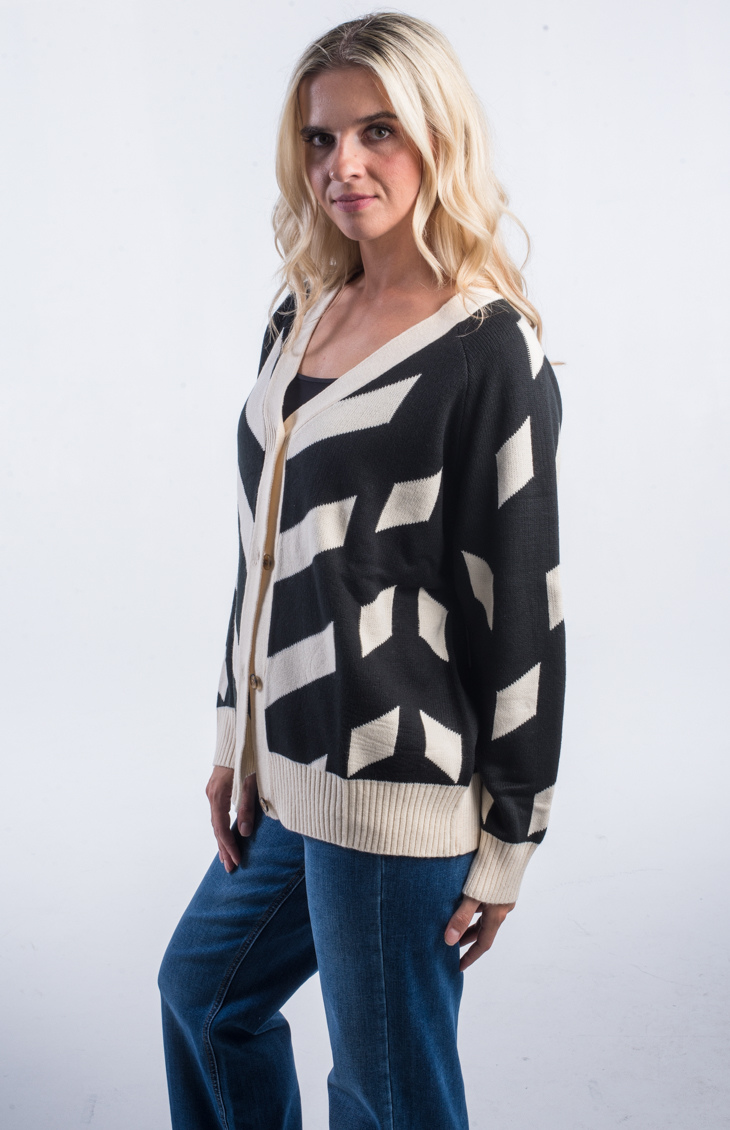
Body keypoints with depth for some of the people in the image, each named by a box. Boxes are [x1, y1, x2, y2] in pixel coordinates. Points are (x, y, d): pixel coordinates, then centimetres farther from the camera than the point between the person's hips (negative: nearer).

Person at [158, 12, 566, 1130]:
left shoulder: (490, 348, -13)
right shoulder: (300, 315, 8)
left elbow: (523, 605, -13)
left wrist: (508, 838, -11)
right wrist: (238, 734, 13)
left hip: (397, 788, -8)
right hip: (291, 768, 8)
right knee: (202, 988, 25)